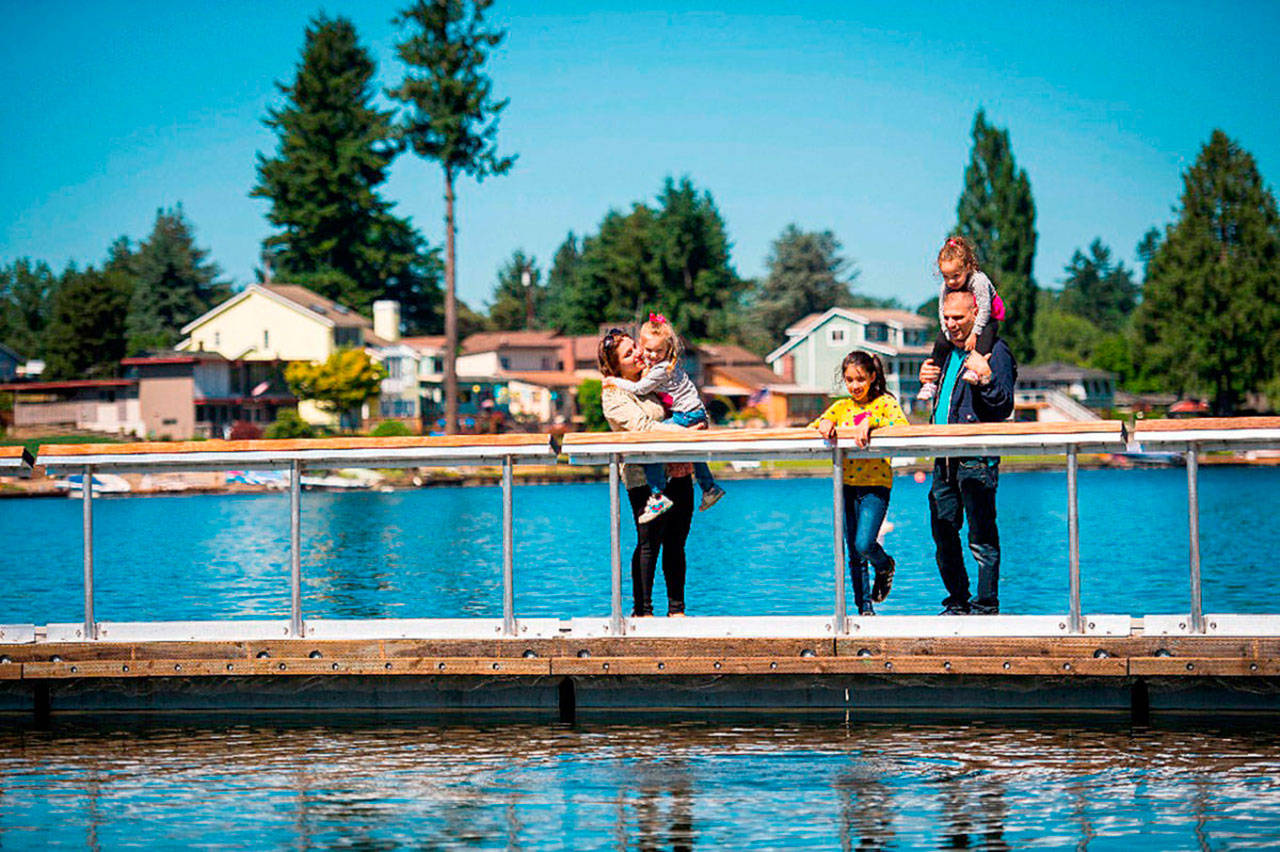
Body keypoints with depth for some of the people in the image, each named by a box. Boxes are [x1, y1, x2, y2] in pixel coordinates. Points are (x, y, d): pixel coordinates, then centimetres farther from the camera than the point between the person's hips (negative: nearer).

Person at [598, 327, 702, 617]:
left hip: (677, 471, 7)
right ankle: (642, 609, -1)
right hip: (645, 477, -7)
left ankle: (676, 608, 13)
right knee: (649, 542, -7)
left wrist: (698, 420, 9)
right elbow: (643, 427, -20)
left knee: (676, 542, 8)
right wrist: (685, 433, -22)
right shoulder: (613, 395, -10)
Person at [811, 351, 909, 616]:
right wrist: (824, 424, -18)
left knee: (864, 544, -16)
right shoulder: (841, 407, 10)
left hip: (876, 484, -4)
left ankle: (885, 566, 18)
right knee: (853, 553, 5)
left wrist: (870, 422, -31)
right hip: (847, 484, 4)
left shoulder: (885, 403, -1)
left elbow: (902, 426, -18)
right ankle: (865, 608, 15)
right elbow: (812, 427, 4)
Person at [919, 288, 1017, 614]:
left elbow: (1005, 406, -12)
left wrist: (985, 379, -28)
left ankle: (987, 602, -1)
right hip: (945, 458, 8)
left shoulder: (996, 351, -7)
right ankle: (957, 600, 20)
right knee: (943, 532, 10)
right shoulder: (947, 352, 18)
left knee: (981, 535, -6)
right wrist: (929, 378, 12)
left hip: (977, 459, -8)